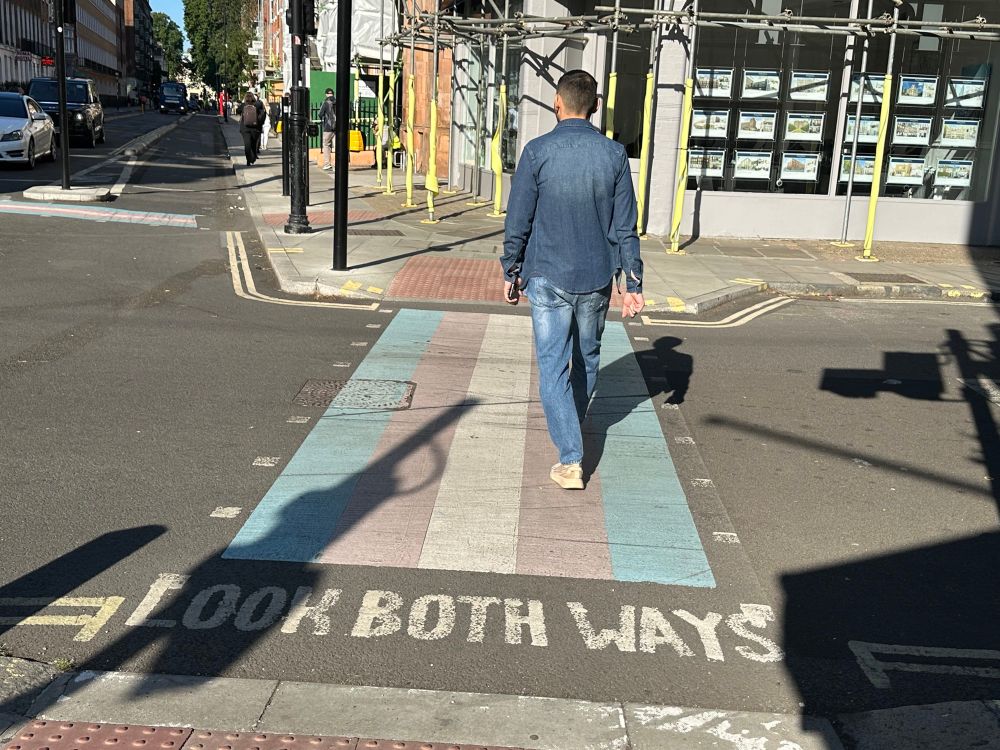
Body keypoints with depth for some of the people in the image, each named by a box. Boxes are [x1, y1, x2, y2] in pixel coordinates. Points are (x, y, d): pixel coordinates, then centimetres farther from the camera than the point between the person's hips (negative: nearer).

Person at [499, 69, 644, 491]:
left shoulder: (537, 152, -8)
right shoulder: (614, 155, -1)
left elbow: (518, 222, -5)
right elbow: (625, 228, 0)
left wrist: (511, 273, 8)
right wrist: (633, 284, 5)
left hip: (547, 278, -3)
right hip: (597, 278, 3)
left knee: (553, 366, 1)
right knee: (587, 358, 21)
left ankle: (571, 459, -6)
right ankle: (572, 427, 43)